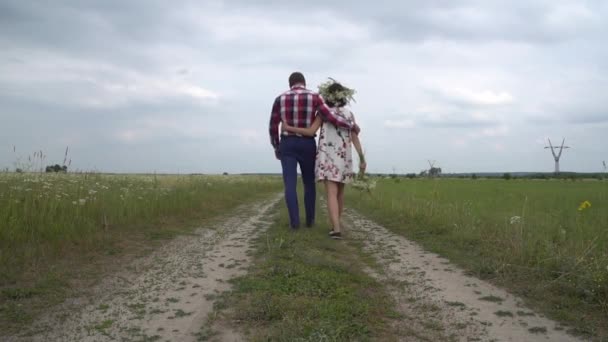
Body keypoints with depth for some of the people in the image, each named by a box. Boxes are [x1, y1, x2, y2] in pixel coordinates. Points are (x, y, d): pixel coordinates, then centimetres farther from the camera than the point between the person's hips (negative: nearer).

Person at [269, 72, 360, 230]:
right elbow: (330, 117, -14)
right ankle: (310, 219, 16)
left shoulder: (280, 99, 1)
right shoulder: (314, 97, -4)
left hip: (287, 145, 0)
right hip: (307, 145, 0)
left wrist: (276, 148, 16)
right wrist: (352, 126, 1)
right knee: (309, 183, 15)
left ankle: (294, 221, -9)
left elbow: (273, 126, 3)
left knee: (290, 184, -1)